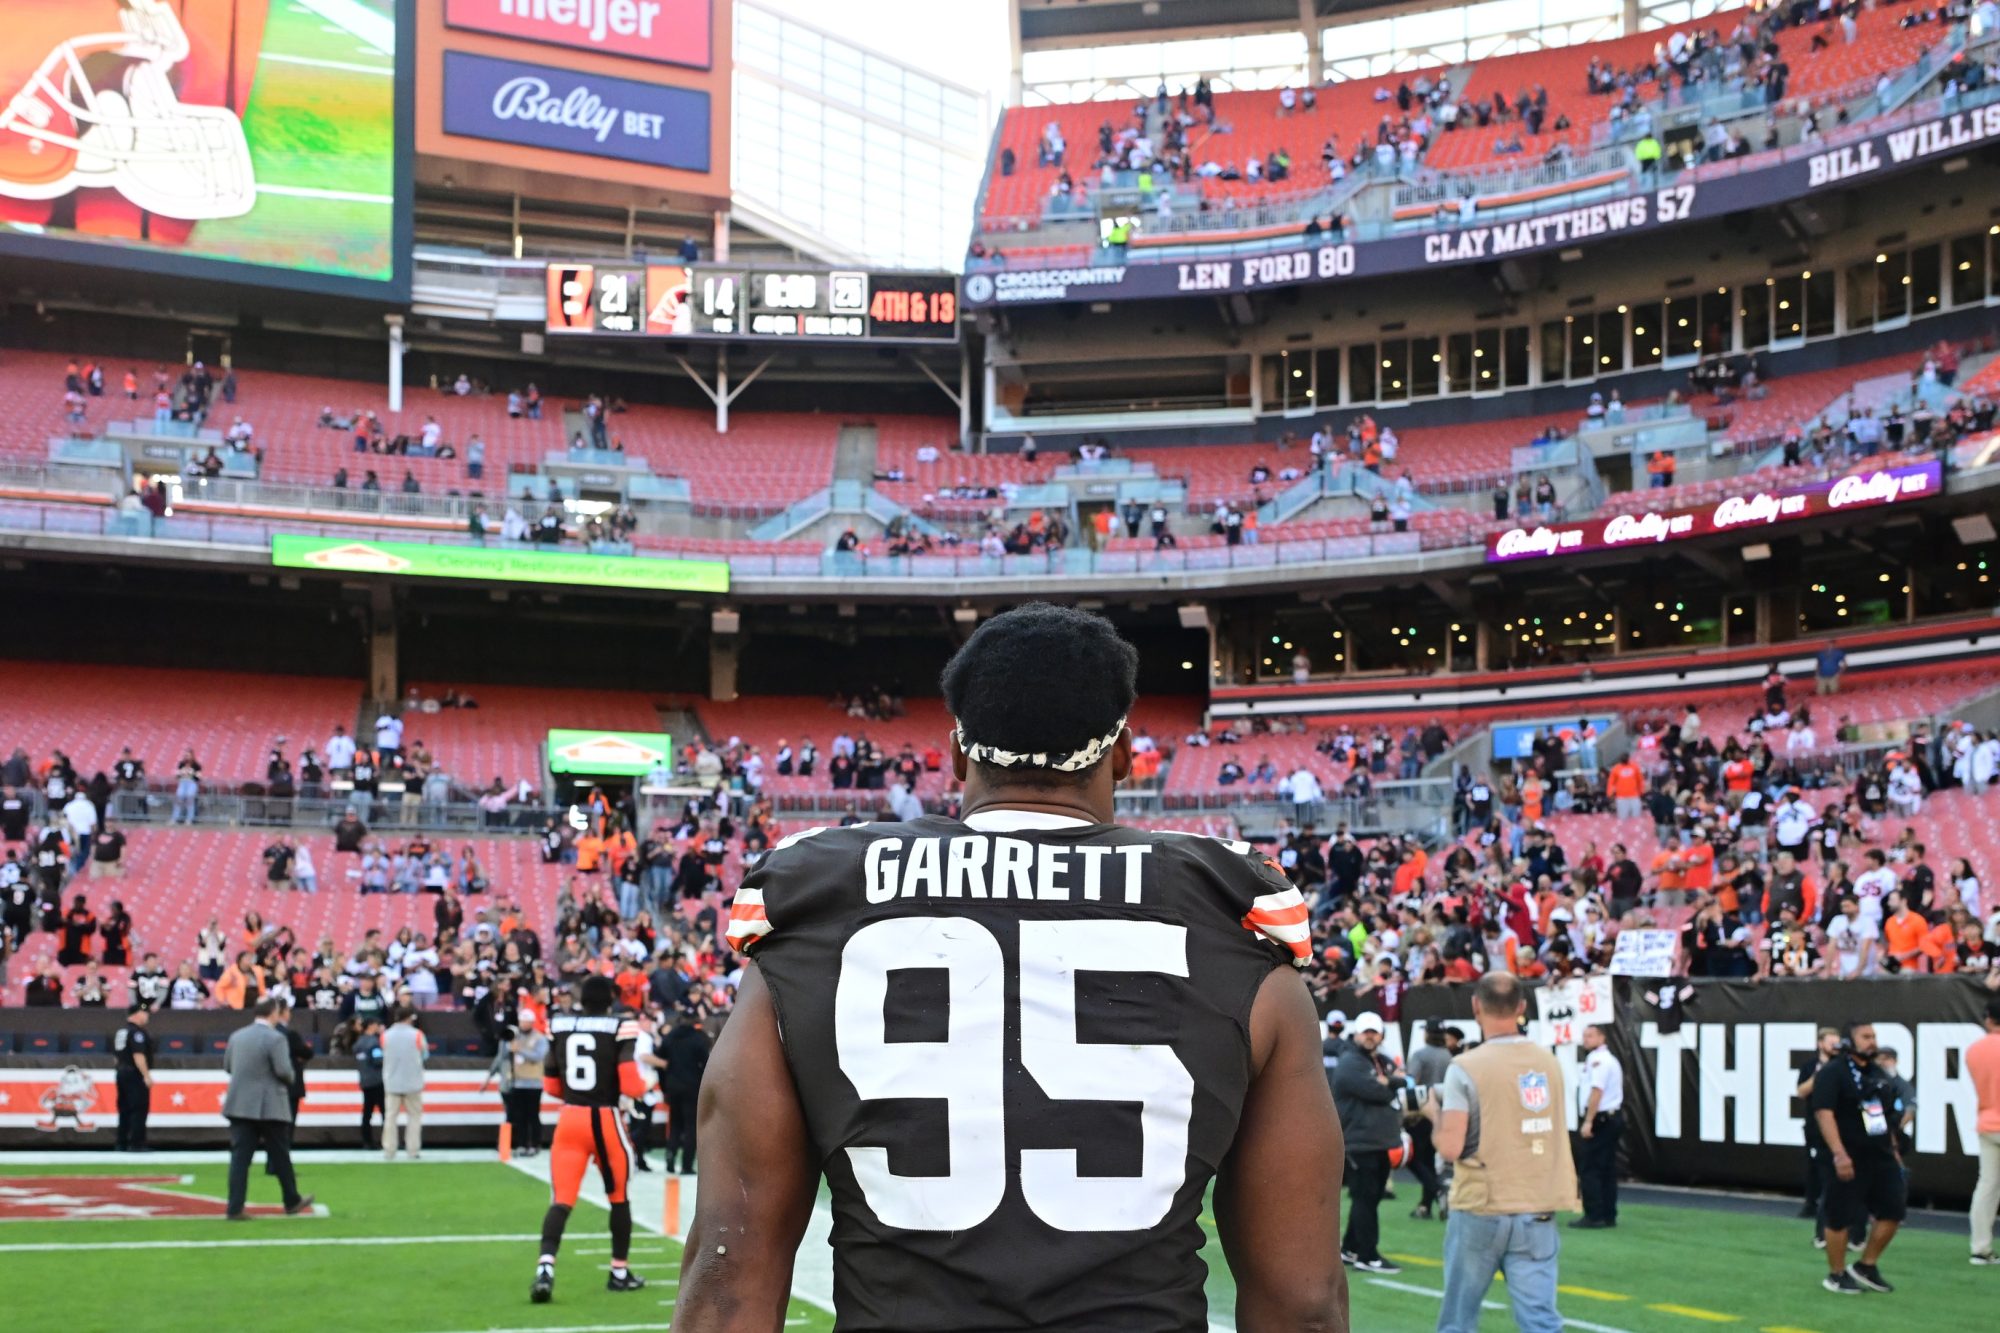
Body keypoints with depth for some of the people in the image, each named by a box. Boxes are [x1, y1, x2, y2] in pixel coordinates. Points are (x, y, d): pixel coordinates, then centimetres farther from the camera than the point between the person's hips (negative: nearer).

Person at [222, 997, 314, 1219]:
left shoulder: (236, 1036, 6)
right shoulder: (275, 1038, -13)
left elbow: (227, 1066, 14)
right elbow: (284, 1071, -18)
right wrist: (288, 1081, 4)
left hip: (239, 1105, 4)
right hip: (269, 1107, -4)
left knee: (240, 1157, 1)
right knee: (280, 1156, 10)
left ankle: (235, 1208, -6)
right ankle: (292, 1202, 23)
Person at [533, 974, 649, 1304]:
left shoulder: (558, 1026, 4)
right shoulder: (620, 1029, -8)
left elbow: (551, 1086, 11)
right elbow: (631, 1086, -15)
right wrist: (643, 1089, 7)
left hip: (569, 1120, 2)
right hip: (606, 1121, -2)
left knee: (562, 1200, -1)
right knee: (618, 1197, 18)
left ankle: (545, 1268, -22)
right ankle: (619, 1273, 27)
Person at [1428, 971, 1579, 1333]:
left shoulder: (1466, 1068, -11)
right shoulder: (1549, 1064, 6)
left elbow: (1450, 1148, -15)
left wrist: (1436, 1111, 5)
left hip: (1480, 1211, -3)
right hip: (1537, 1212, 4)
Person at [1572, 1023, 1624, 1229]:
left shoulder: (1597, 1060, -14)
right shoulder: (1610, 1059, 19)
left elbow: (1597, 1092, -23)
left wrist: (1588, 1121, -23)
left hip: (1601, 1119, -10)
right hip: (1613, 1117, 10)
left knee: (1589, 1169, -7)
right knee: (1607, 1169, 12)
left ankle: (1594, 1217, -9)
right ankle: (1608, 1216, 14)